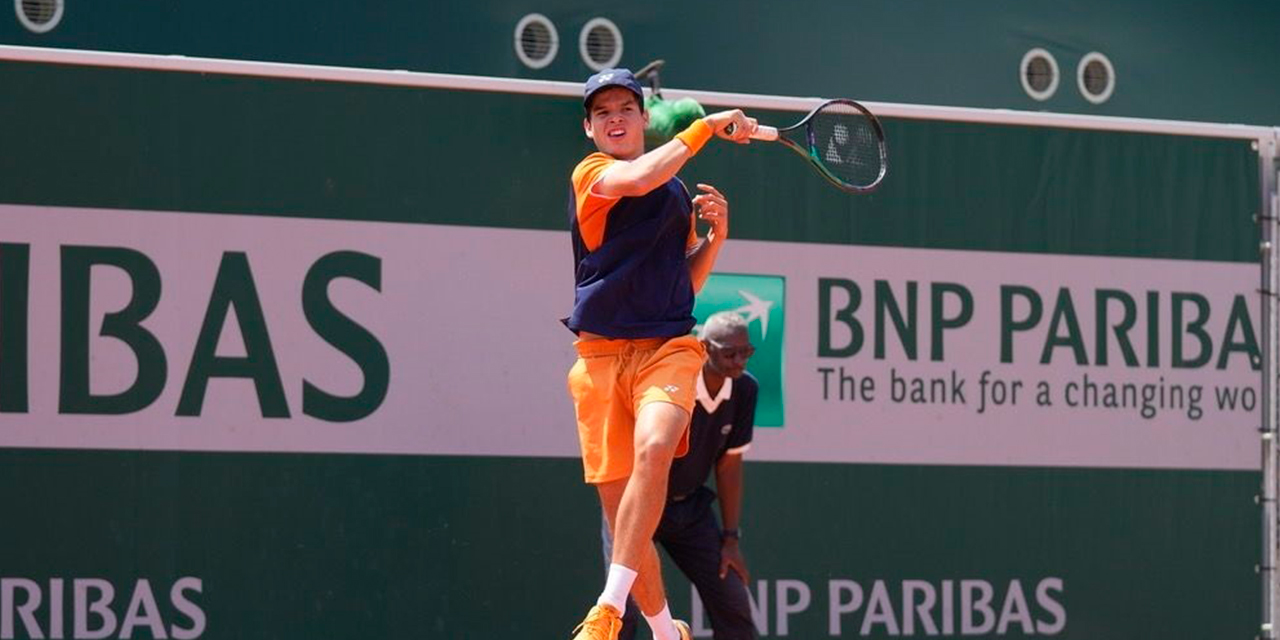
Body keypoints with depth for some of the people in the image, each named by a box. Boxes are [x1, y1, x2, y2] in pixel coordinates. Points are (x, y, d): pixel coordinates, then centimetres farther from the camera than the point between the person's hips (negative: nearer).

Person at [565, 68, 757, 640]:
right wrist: (706, 126, -12)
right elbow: (638, 179, -20)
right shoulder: (591, 174, 2)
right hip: (602, 353, -2)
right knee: (618, 505, -1)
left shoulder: (677, 191, 18)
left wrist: (716, 234, 8)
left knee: (654, 451, -29)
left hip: (668, 346, 2)